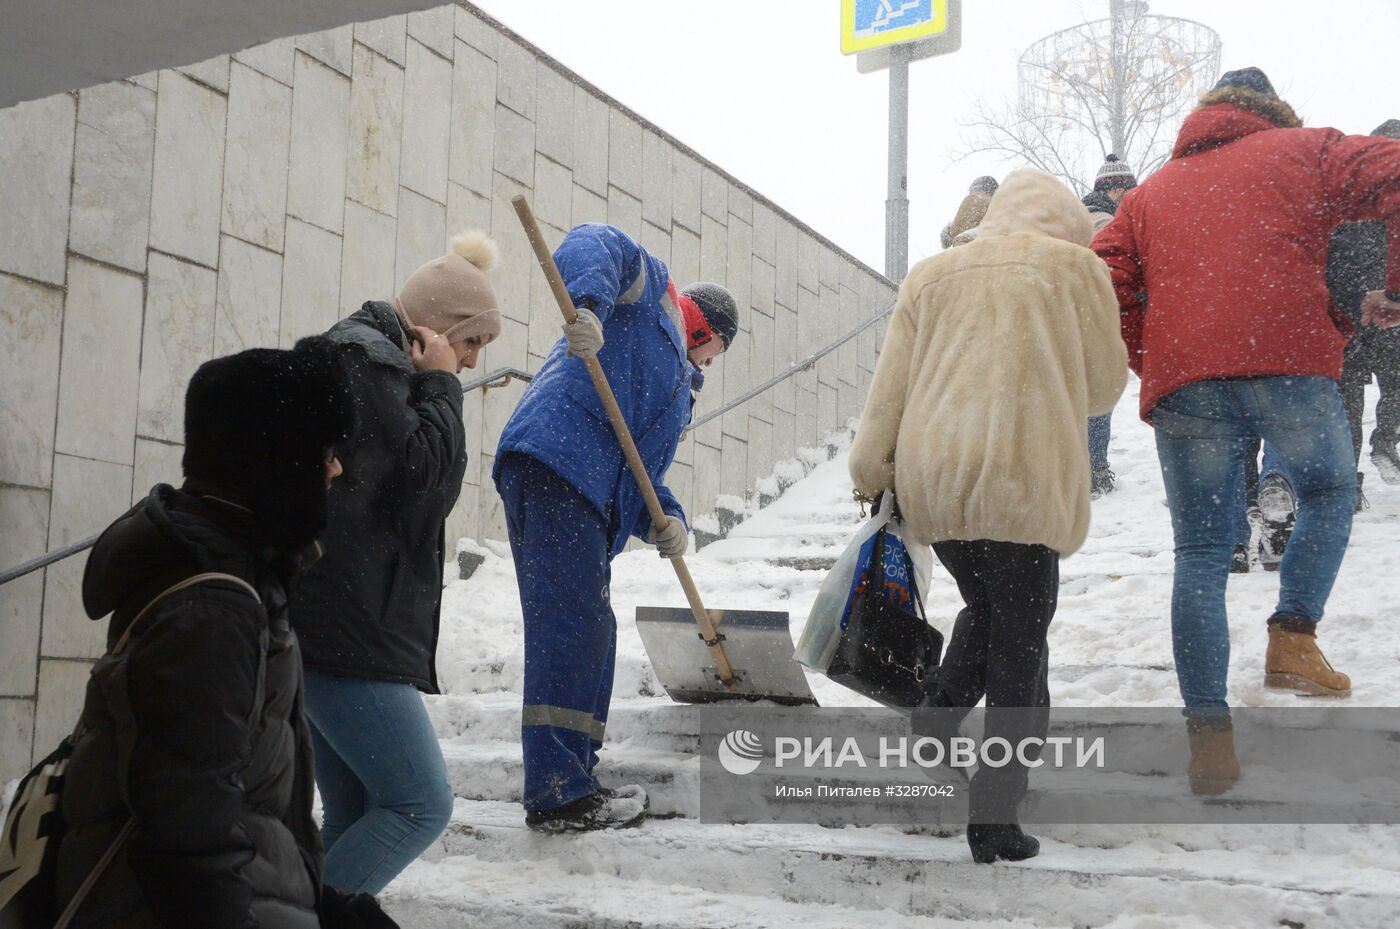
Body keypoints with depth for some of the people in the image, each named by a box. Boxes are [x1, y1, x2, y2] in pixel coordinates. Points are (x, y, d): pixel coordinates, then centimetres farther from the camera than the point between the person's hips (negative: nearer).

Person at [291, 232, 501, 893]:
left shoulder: (372, 358, 23)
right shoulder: (363, 356, -8)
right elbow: (422, 469, -14)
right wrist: (439, 385, -4)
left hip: (336, 629, 11)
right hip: (348, 633, -11)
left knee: (356, 814, 11)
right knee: (421, 804, -9)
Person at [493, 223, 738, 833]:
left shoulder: (679, 392, 37)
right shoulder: (651, 290, 16)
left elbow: (643, 469, 26)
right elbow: (595, 245, -4)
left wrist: (665, 519, 4)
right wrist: (587, 303, -25)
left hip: (594, 503, 10)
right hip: (556, 461, -10)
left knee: (590, 633, 13)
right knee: (569, 623, -16)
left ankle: (576, 781, 22)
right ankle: (556, 794, -19)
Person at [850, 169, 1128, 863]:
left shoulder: (931, 274, 18)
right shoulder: (1075, 266, 8)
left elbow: (888, 388, 12)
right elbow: (1104, 386, 13)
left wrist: (871, 473, 15)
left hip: (931, 479, 4)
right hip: (1023, 480, -4)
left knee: (983, 611, 27)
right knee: (1018, 647, 4)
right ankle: (994, 820, 2)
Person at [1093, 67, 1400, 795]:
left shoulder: (1150, 194, 25)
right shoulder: (1305, 152, 17)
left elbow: (1105, 280, 12)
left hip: (1182, 384, 2)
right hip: (1288, 362, -2)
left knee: (1201, 554, 8)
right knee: (1328, 490, 25)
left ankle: (1208, 734, 5)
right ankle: (1294, 635, 8)